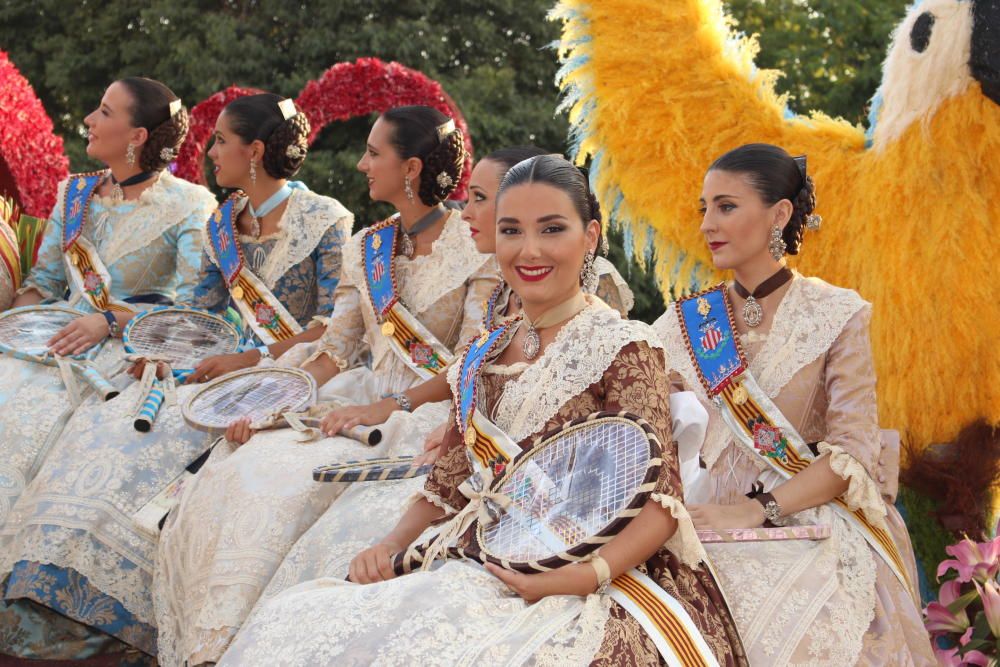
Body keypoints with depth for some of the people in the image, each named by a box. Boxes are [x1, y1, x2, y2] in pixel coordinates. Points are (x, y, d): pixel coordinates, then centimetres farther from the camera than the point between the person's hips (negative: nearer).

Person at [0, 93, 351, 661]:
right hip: (230, 360, 7)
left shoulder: (325, 220, -7)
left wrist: (252, 360, -20)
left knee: (169, 429, -28)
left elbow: (331, 323, -13)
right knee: (108, 418, -15)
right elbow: (201, 309, 15)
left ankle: (122, 611, -17)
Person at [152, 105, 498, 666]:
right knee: (239, 468, -17)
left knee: (291, 481, -27)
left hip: (430, 412, -6)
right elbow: (334, 353, 10)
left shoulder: (477, 249, -6)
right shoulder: (366, 250, 14)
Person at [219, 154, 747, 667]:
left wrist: (579, 578, -25)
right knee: (296, 621, -14)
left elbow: (659, 503, -11)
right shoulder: (486, 351, 15)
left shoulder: (622, 347, -5)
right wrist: (391, 544, 0)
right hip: (481, 567, 6)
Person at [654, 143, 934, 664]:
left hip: (813, 528, -2)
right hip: (714, 521, 3)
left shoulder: (836, 316, 0)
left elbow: (853, 451, -8)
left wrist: (755, 509, -17)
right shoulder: (688, 324, 10)